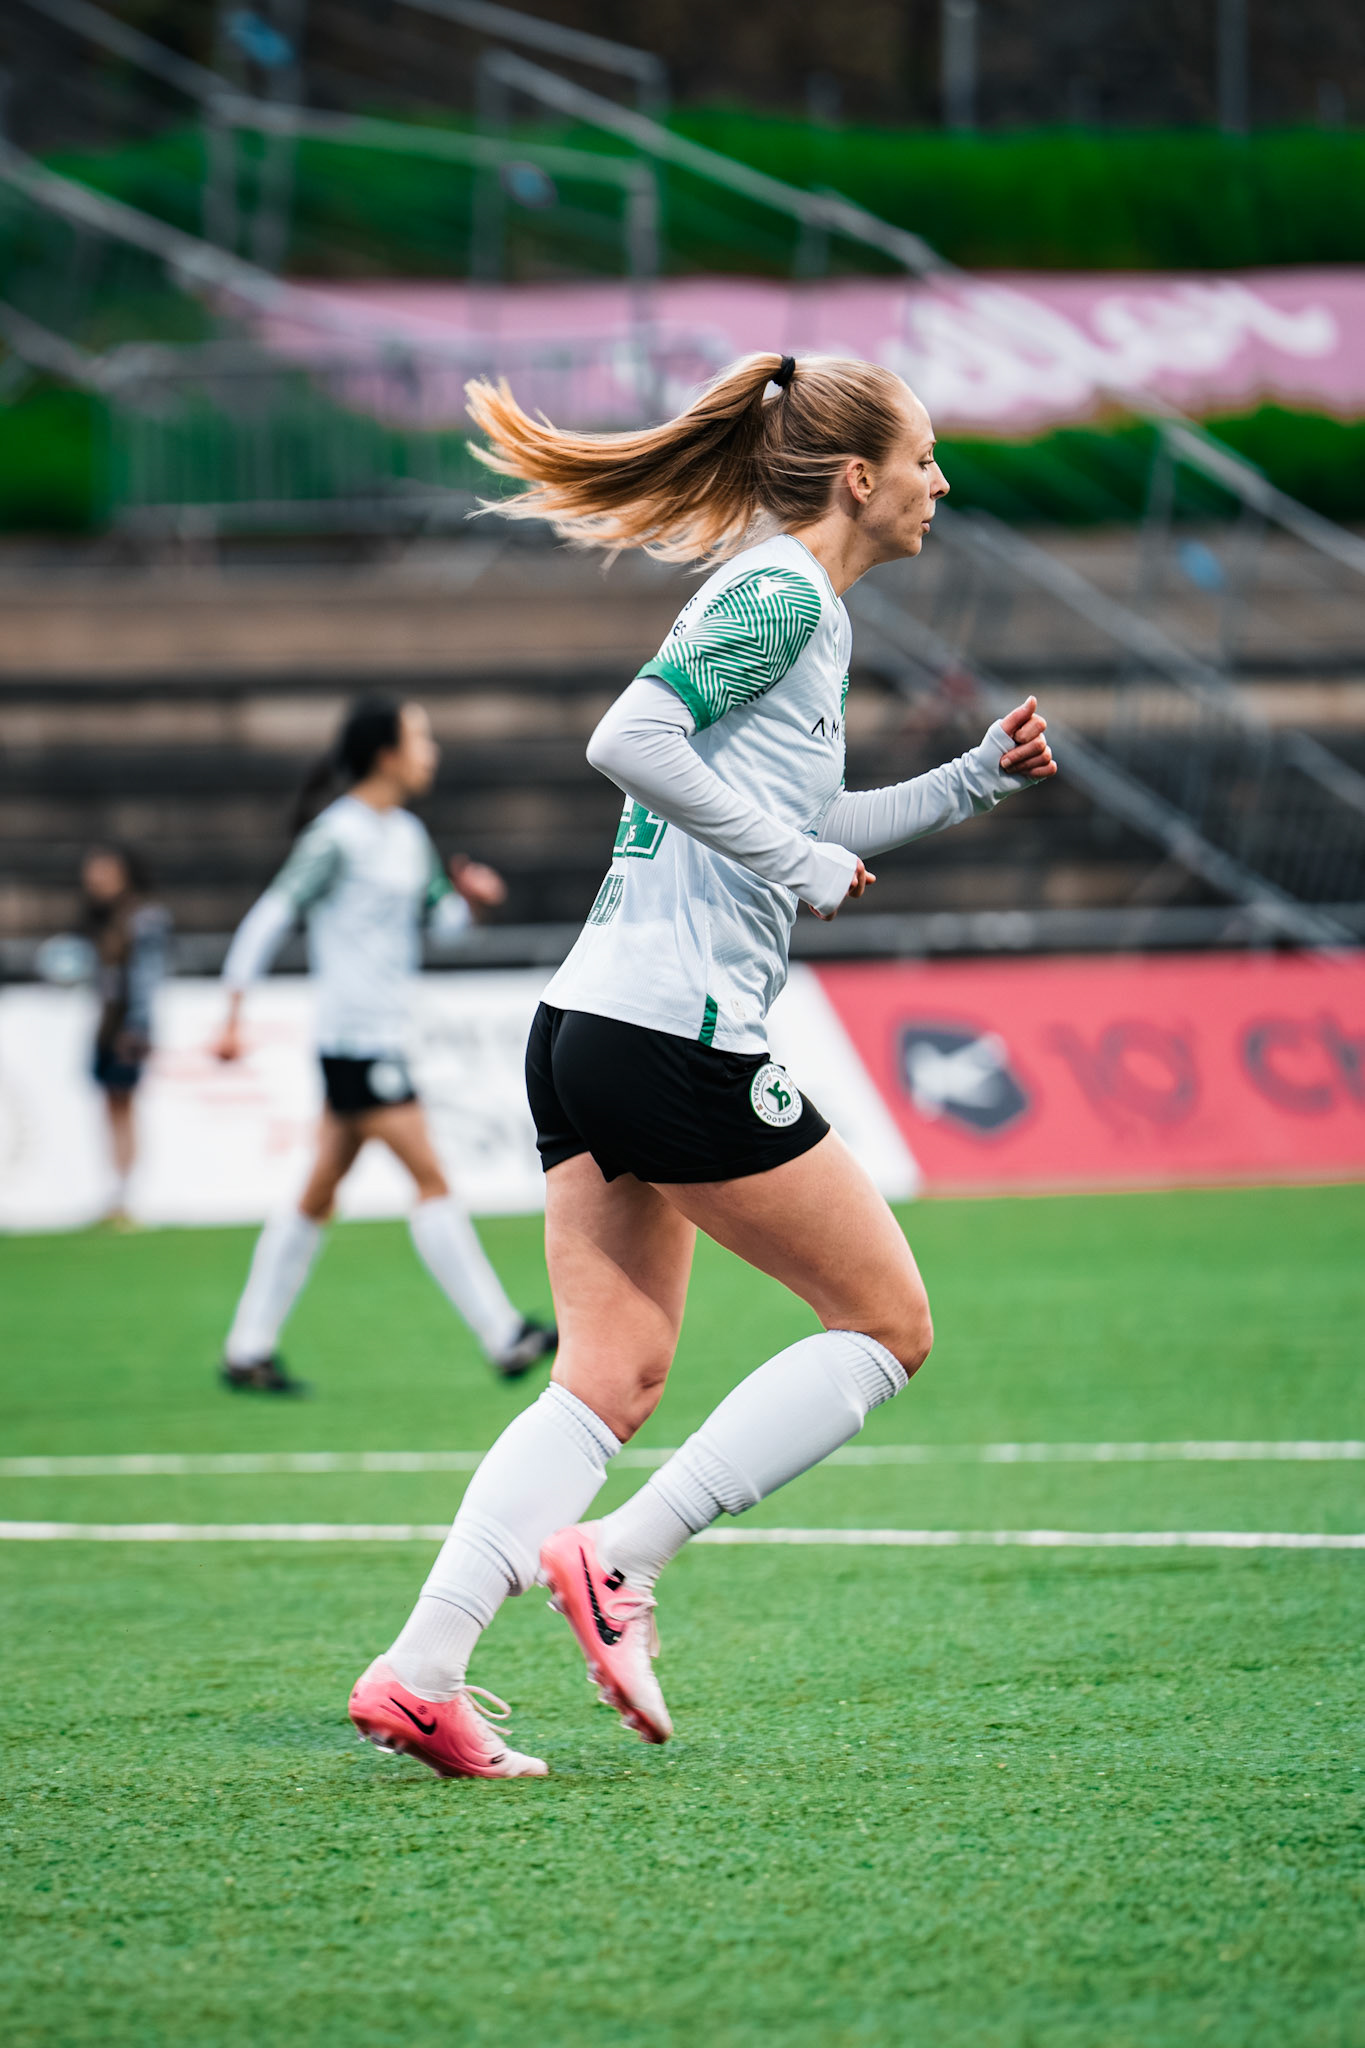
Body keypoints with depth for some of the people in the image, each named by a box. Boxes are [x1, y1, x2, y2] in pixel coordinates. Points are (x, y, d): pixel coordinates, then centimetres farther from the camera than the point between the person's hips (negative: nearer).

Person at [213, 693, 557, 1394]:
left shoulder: (408, 836, 14)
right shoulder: (338, 836, -11)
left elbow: (434, 920, 23)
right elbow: (271, 916, -11)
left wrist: (467, 898, 1)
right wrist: (234, 1013, -14)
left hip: (383, 1039, 9)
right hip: (354, 1039, -9)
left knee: (320, 1194, 10)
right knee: (432, 1180, -10)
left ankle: (247, 1350, 14)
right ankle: (504, 1339, -11)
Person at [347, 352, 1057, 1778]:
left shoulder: (786, 602, 22)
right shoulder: (784, 595, -8)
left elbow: (801, 830, 33)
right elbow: (629, 741, -21)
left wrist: (977, 777, 25)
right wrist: (795, 861, -15)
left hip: (588, 1026, 9)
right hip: (678, 1034, -9)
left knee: (612, 1380, 6)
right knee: (886, 1325, 1)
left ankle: (418, 1670, -5)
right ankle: (616, 1562, -6)